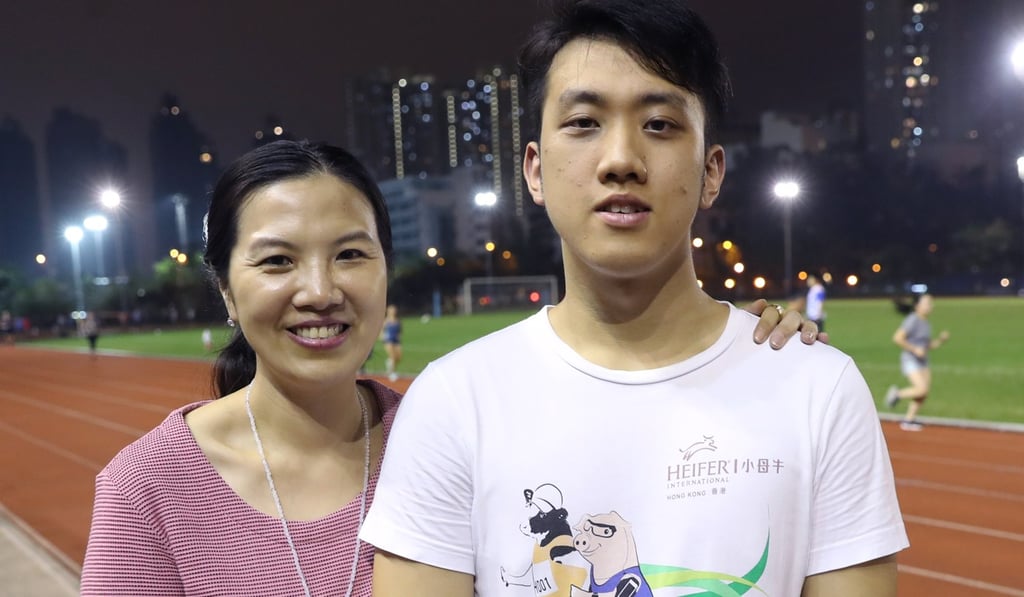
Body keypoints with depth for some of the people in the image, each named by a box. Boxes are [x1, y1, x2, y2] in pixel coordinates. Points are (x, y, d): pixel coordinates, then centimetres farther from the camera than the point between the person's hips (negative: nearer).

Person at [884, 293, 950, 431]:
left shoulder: (926, 324, 13)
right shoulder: (912, 320, -14)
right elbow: (897, 338, -21)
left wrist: (941, 339, 5)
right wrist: (914, 349, -21)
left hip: (923, 362, 9)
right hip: (910, 361, -9)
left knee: (924, 393, 3)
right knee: (922, 388, -21)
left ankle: (908, 420, 13)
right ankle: (897, 394, 4)